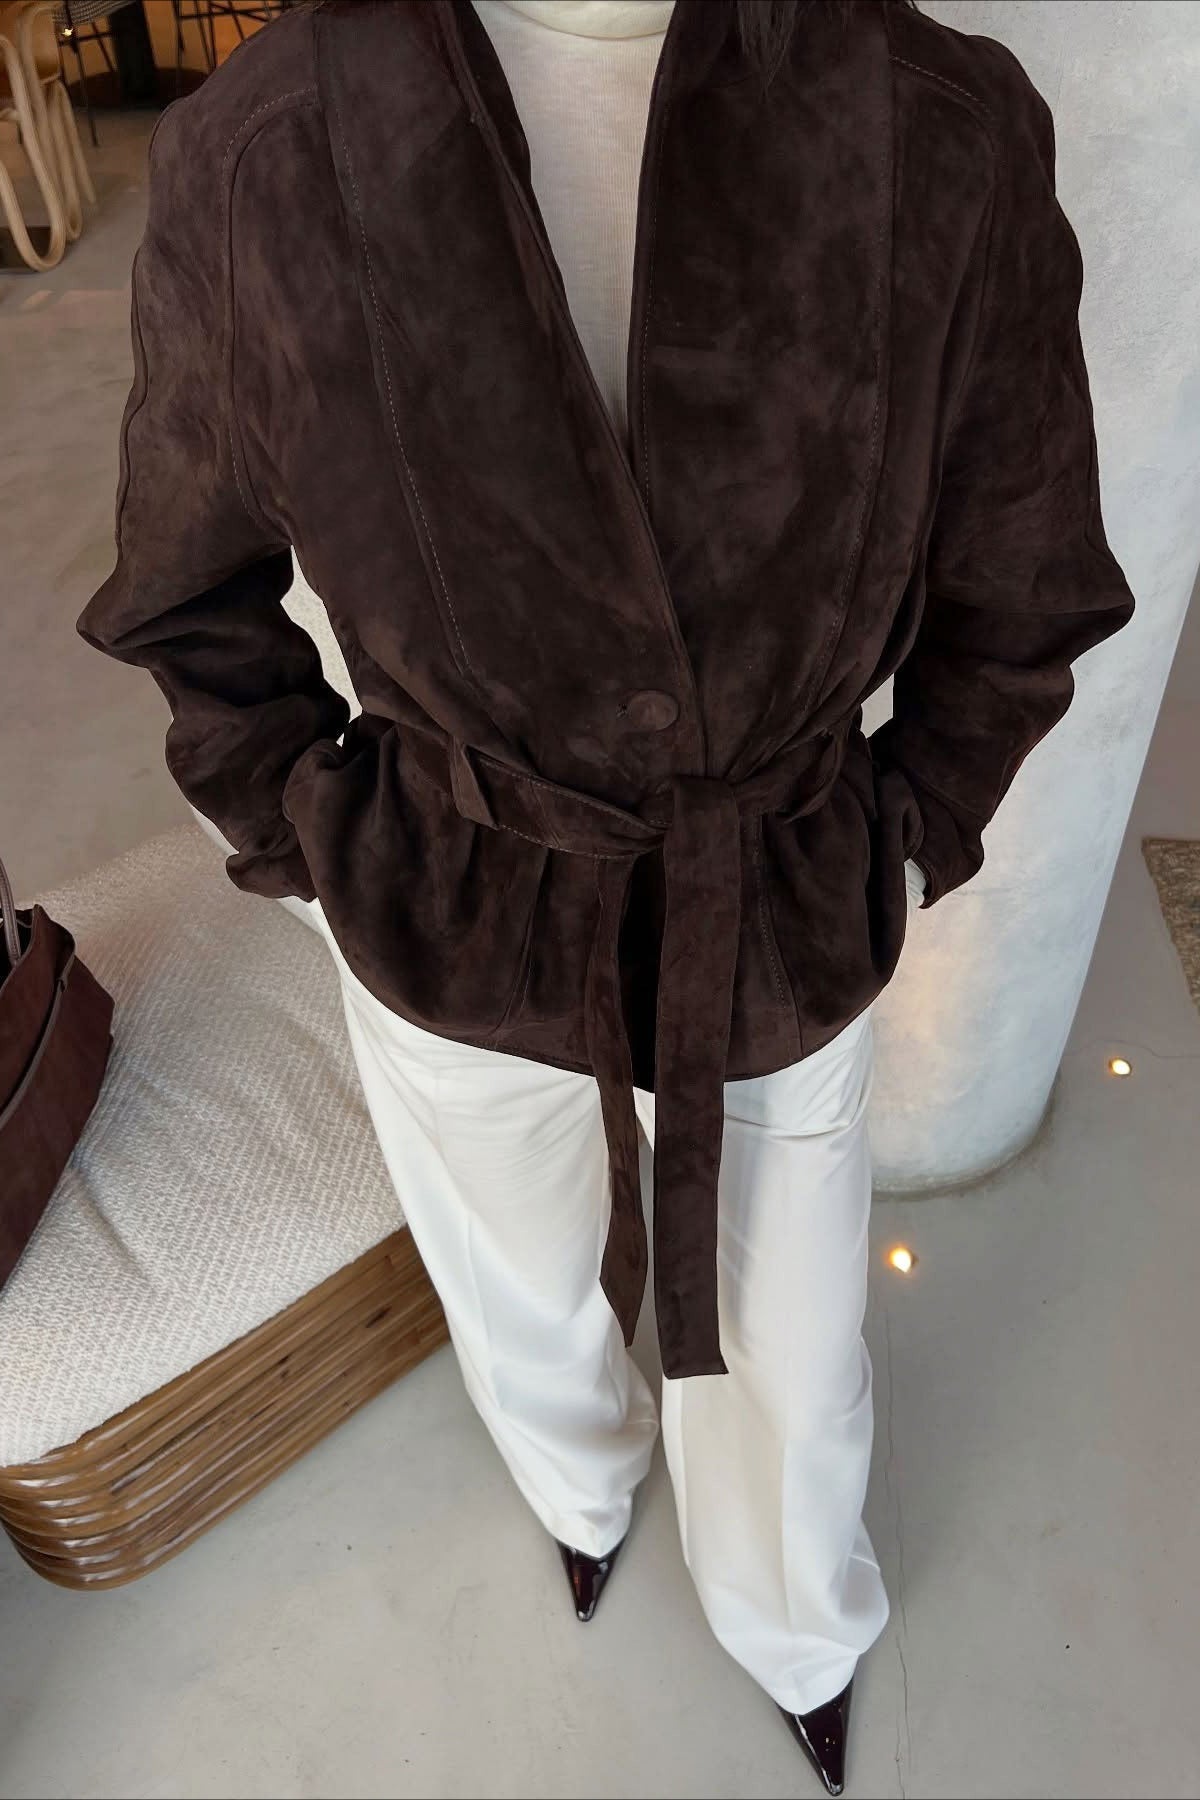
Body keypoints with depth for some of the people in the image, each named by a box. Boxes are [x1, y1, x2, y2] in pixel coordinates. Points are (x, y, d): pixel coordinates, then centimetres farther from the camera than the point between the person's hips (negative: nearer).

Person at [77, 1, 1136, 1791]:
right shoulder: (261, 158, -18)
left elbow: (1016, 601, -3)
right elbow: (193, 596, -1)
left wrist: (897, 855, 0)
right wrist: (312, 853, 0)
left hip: (786, 950, 1)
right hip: (455, 944, 1)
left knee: (782, 1347, 24)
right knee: (523, 1295, 30)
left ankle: (802, 1632, 65)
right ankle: (583, 1478, 73)